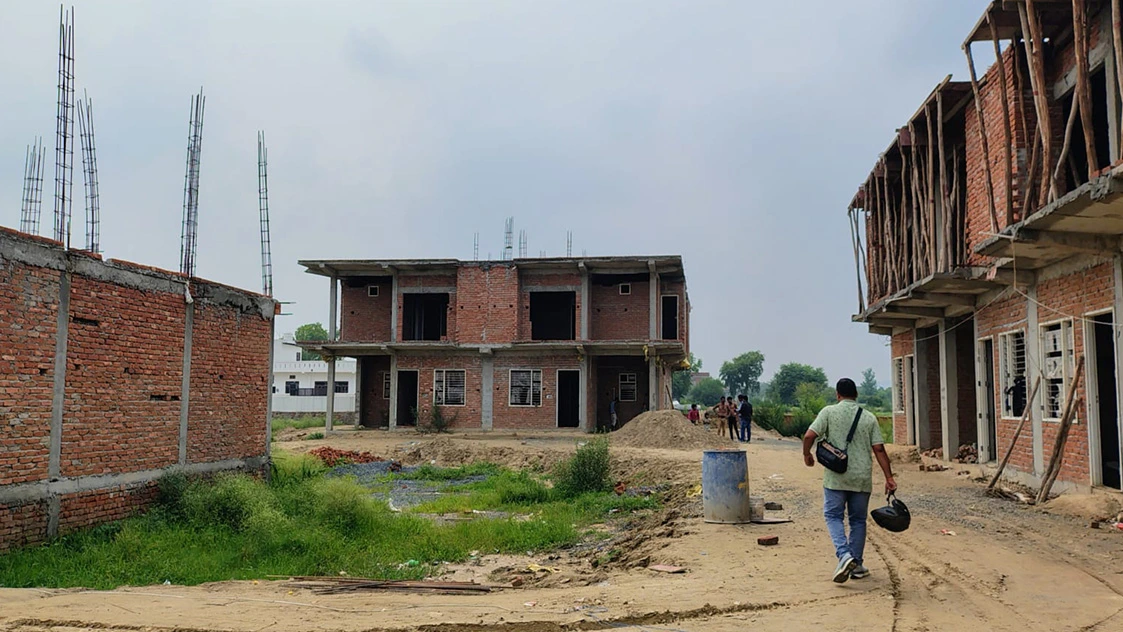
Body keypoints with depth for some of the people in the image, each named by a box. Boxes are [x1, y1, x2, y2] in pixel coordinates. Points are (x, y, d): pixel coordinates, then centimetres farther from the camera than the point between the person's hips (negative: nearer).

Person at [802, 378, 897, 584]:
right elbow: (879, 449, 0)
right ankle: (857, 565, 18)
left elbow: (809, 436, -11)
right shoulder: (869, 418, 4)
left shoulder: (829, 412, -3)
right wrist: (889, 478, 4)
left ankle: (844, 555, -13)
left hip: (836, 477, -2)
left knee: (833, 516, 8)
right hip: (862, 478, 3)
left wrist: (807, 455, 8)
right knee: (858, 520, 14)